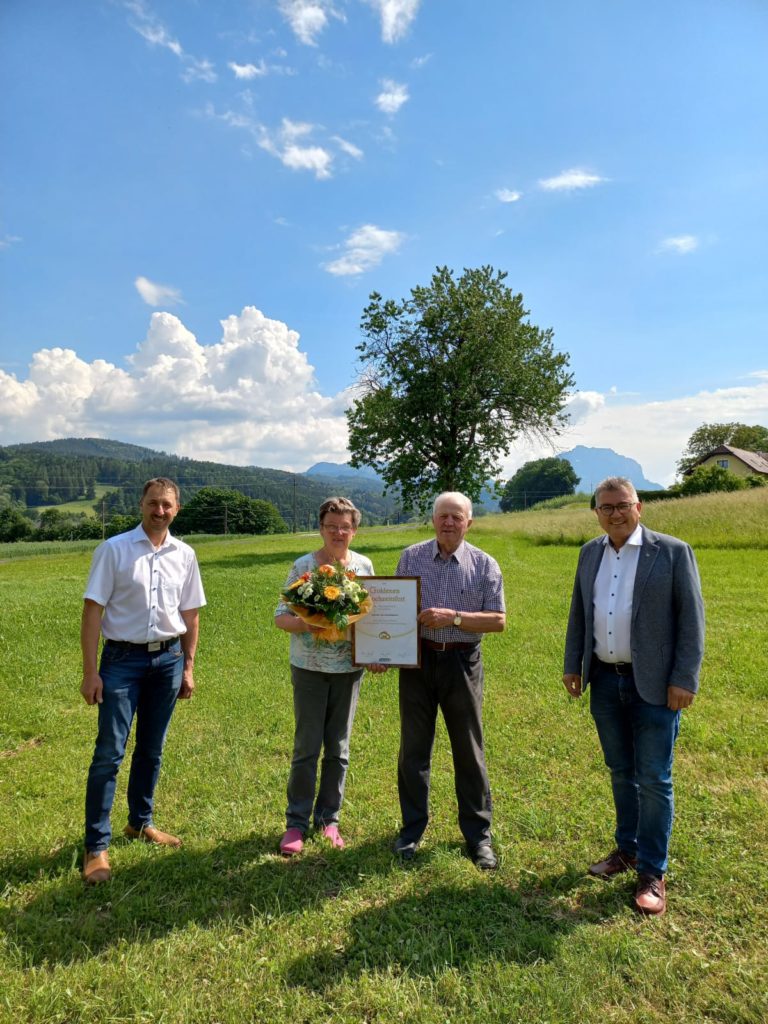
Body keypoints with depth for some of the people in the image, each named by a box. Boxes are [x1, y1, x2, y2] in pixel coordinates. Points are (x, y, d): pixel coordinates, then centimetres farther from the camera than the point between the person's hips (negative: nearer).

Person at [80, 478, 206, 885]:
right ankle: (96, 846, 11)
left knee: (151, 749, 15)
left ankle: (140, 822, 34)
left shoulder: (184, 555, 3)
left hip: (168, 658, 4)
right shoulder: (113, 549, -7)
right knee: (110, 752, -2)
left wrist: (188, 667, 9)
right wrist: (90, 671, -11)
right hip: (123, 658, -3)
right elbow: (92, 610, -8)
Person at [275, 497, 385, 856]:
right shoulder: (303, 566, -7)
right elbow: (281, 616, -6)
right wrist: (304, 624, -26)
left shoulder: (364, 566, 1)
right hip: (310, 668, -3)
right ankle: (296, 822, 21)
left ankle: (329, 818, 29)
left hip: (349, 668, 3)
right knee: (307, 747, 4)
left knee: (338, 748, 12)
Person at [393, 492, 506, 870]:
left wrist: (453, 617, -19)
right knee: (413, 747, 11)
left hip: (462, 662, -1)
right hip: (417, 659, 2)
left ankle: (478, 834, 25)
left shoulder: (485, 565, -2)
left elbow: (498, 620, -6)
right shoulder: (411, 557, 3)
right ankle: (412, 828, 29)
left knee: (469, 750, 9)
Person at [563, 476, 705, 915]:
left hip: (654, 685, -4)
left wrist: (684, 679, -13)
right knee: (621, 773, 18)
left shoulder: (673, 552, -9)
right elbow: (579, 612, 11)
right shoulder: (590, 552, 6)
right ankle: (628, 848, 36)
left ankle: (653, 873, 20)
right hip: (605, 681, 5)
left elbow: (691, 619, -9)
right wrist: (572, 665, 9)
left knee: (654, 780, 5)